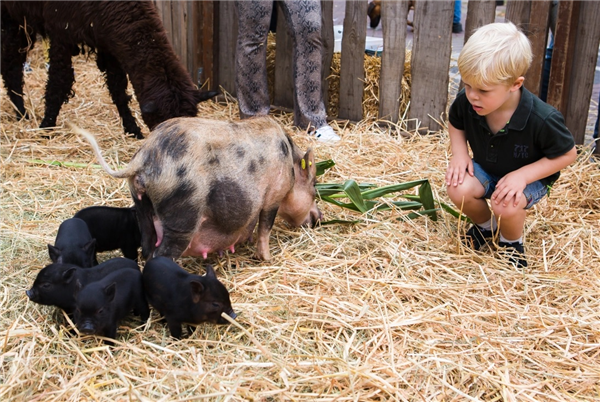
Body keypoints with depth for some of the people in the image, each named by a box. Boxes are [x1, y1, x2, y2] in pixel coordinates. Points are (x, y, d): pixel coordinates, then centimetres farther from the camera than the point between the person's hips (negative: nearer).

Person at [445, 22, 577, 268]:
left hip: (529, 177, -4)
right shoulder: (466, 102, -23)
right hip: (484, 169, 4)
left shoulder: (542, 119, -34)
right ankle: (485, 225, 9)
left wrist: (523, 175, -29)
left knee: (505, 205, -34)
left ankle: (512, 242, 4)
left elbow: (568, 154, -18)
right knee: (458, 189, -26)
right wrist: (459, 153, -16)